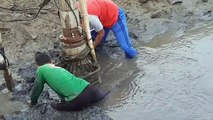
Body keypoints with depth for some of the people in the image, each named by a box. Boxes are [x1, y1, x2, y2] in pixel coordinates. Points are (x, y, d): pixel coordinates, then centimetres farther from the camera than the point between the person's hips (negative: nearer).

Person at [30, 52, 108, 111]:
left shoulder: (41, 69, 10)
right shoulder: (59, 67, 28)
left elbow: (37, 88, 19)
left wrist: (33, 102, 35)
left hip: (78, 99, -7)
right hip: (87, 88, 7)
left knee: (56, 106, 20)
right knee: (102, 94, 39)